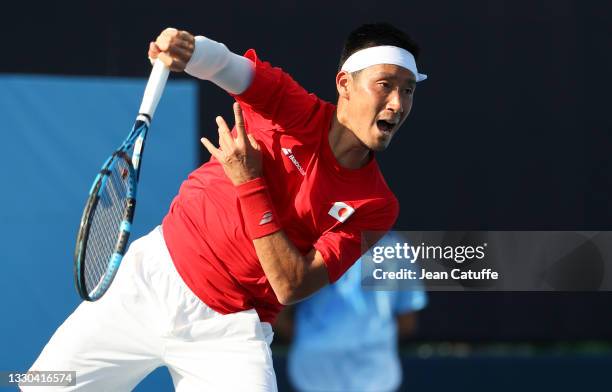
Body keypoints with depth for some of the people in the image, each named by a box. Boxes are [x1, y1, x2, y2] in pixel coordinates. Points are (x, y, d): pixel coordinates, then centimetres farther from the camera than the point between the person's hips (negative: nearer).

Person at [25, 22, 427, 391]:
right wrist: (186, 49, -48)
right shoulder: (293, 109, -9)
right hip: (154, 273, 1)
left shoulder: (375, 206, -10)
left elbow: (291, 286, -17)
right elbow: (222, 63, -25)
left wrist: (251, 183, -23)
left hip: (225, 330, 0)